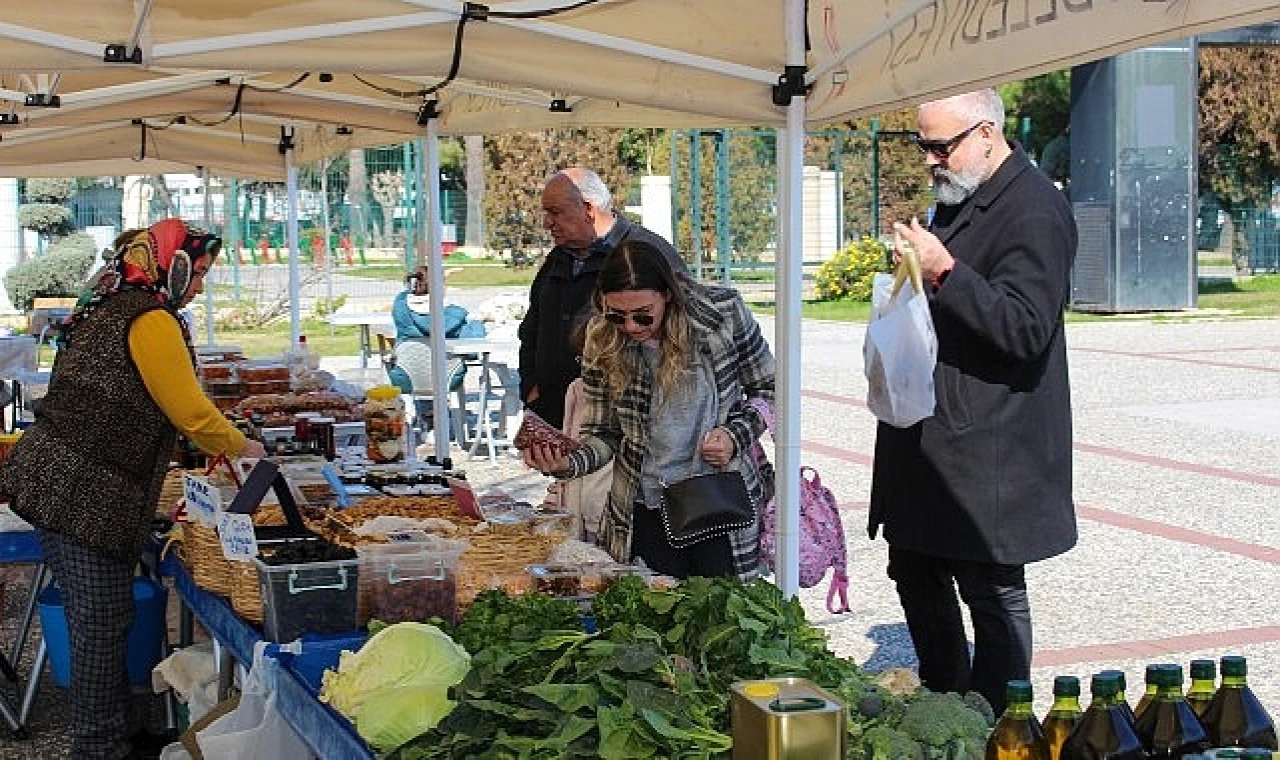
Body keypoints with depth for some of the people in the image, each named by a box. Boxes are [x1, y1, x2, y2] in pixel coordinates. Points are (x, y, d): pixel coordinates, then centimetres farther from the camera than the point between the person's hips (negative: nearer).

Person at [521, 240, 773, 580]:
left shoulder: (723, 311, -11)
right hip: (647, 513, 1)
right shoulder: (602, 342, -6)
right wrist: (566, 464, -20)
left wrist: (736, 434, -14)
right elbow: (603, 435, 0)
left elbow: (769, 389, 3)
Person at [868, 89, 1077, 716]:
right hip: (932, 429, 10)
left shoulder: (1034, 210, -15)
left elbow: (1026, 328, -24)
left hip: (989, 445, -10)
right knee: (915, 570, 17)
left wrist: (944, 272, -29)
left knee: (991, 591, -2)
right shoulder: (959, 198, 16)